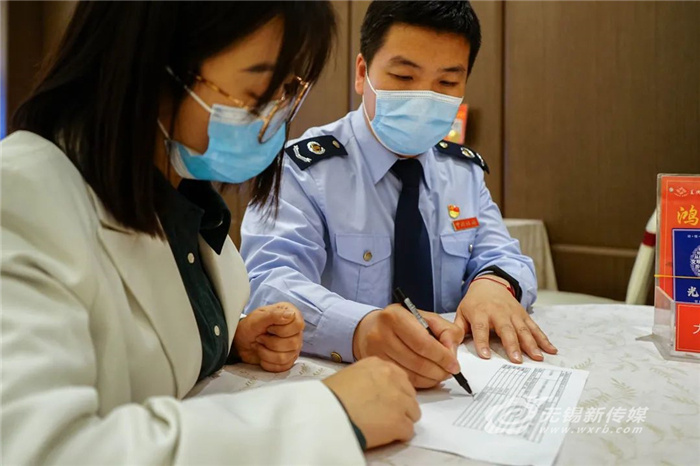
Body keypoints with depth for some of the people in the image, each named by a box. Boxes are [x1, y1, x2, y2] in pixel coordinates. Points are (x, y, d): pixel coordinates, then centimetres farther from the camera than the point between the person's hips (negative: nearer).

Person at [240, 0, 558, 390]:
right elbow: (268, 283, -23)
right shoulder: (302, 170, -11)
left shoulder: (466, 170, 8)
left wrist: (493, 283, -19)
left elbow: (502, 257, 6)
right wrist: (359, 329, -43)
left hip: (448, 383, 4)